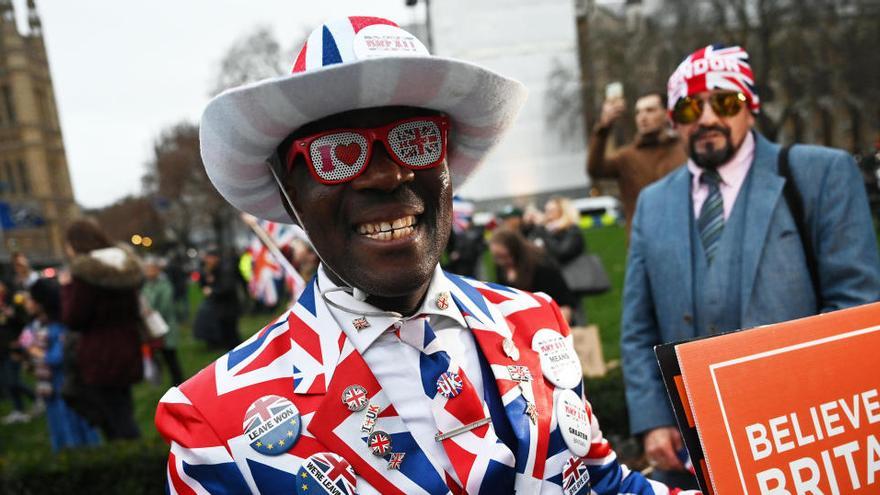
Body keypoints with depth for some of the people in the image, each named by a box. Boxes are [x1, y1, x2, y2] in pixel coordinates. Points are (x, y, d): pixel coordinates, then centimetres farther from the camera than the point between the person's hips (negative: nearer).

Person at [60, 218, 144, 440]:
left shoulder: (84, 274, -17)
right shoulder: (127, 266, 7)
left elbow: (73, 320, -14)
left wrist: (67, 288, -2)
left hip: (100, 359, -7)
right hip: (127, 353, 8)